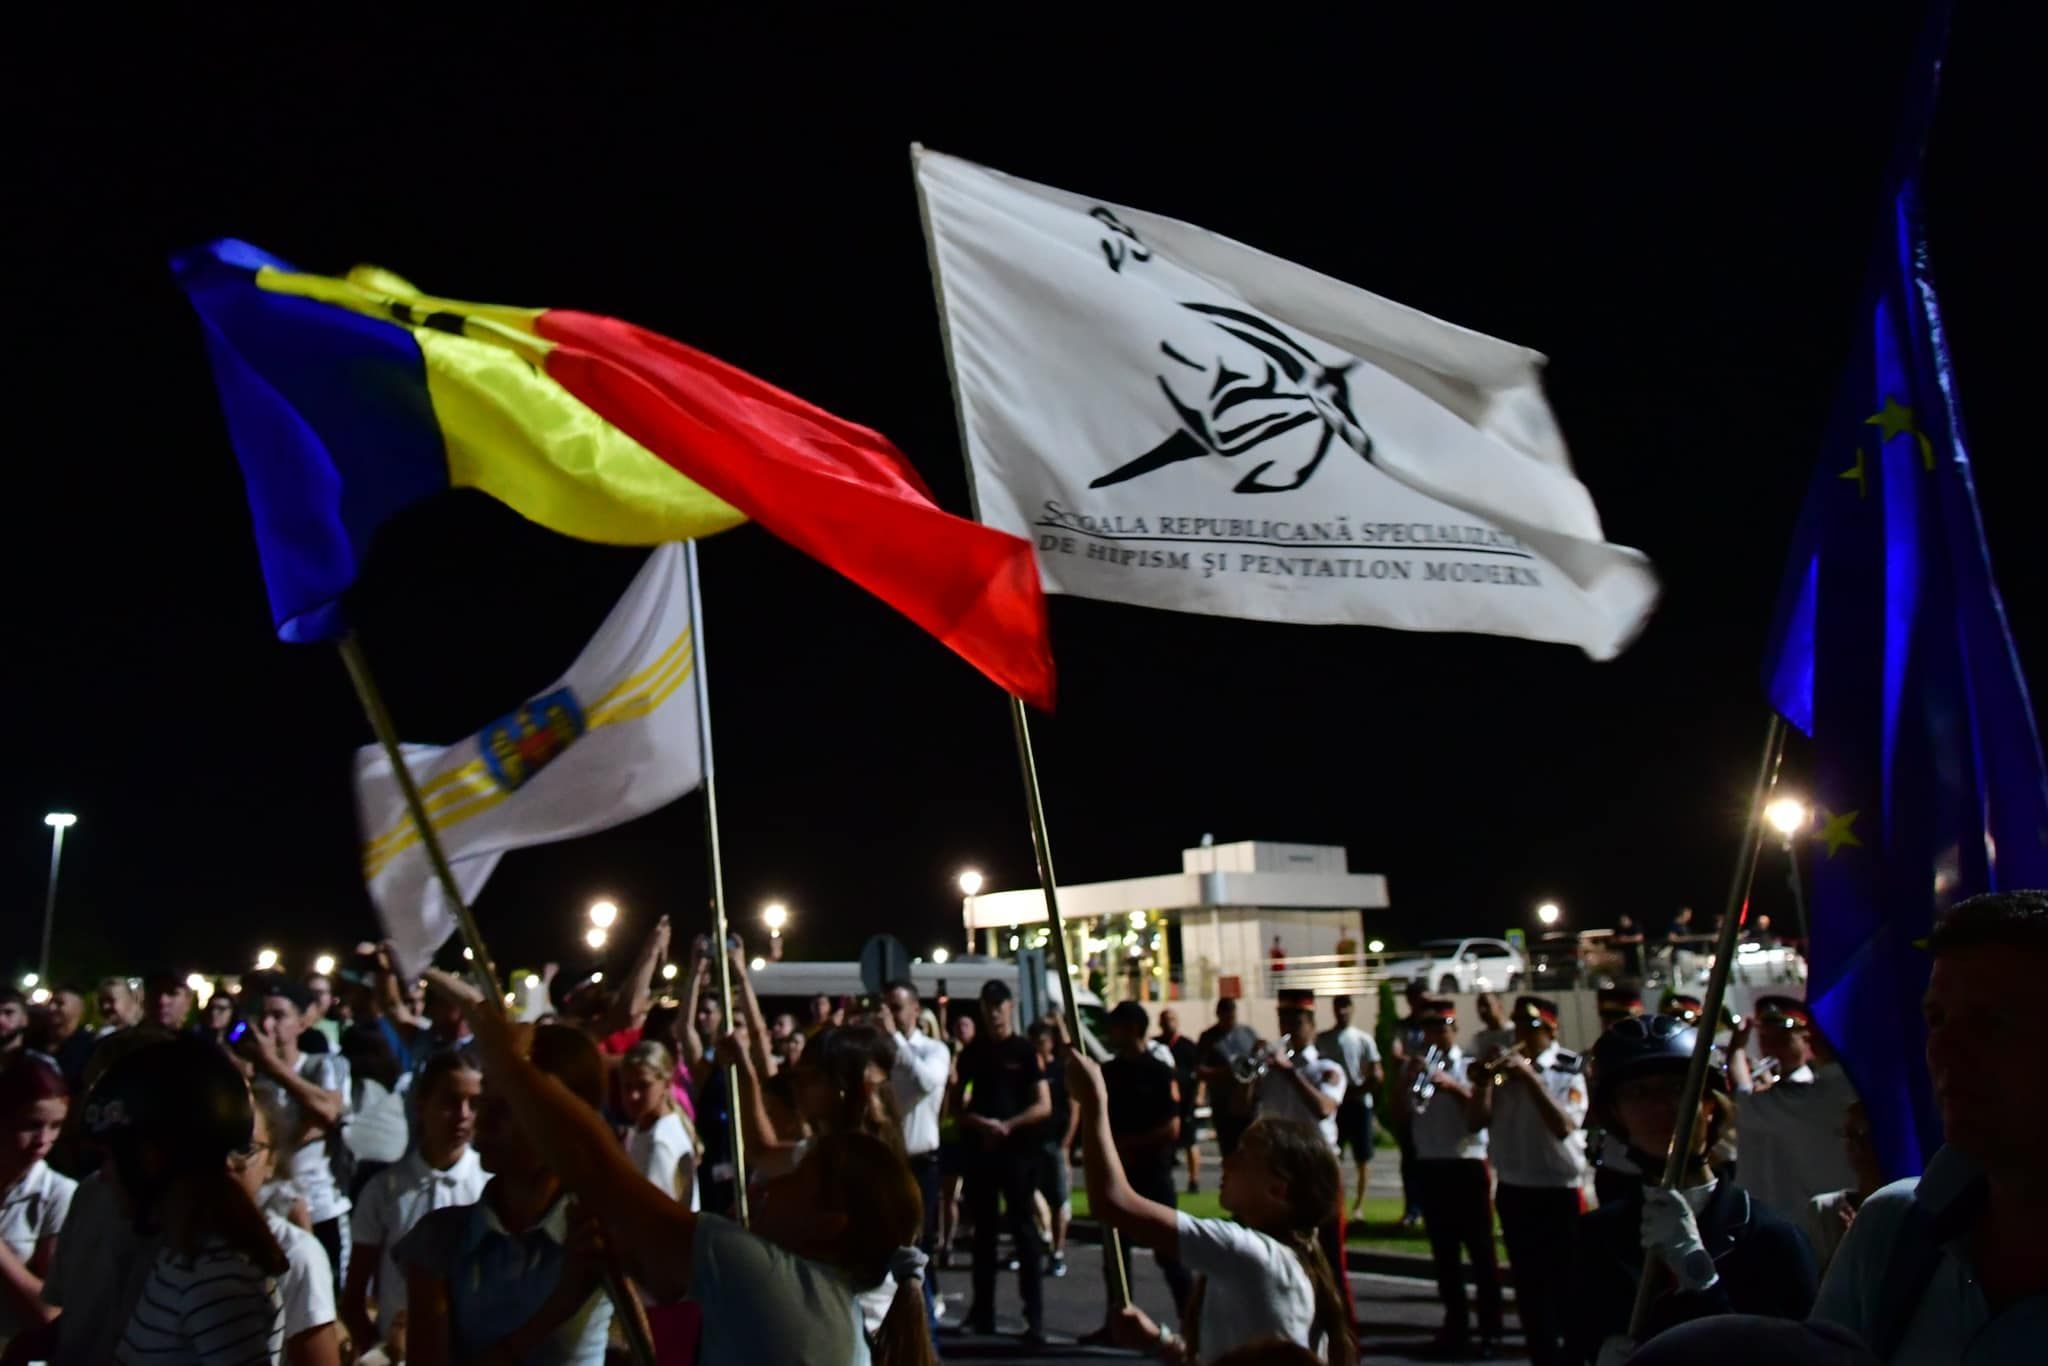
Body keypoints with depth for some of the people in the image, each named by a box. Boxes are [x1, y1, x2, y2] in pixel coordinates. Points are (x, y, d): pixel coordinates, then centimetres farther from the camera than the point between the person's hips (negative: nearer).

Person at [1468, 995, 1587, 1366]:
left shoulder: (1568, 1070, -7)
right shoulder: (1504, 1066, 6)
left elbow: (1564, 1126, -21)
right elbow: (1477, 1121, 1)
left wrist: (1530, 1077, -24)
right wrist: (1485, 1080, -14)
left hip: (1559, 1191, -4)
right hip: (1513, 1190, 5)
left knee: (1564, 1283, 0)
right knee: (1528, 1285, 12)